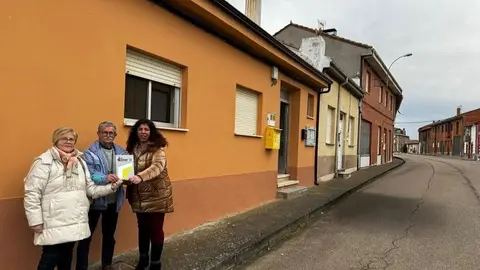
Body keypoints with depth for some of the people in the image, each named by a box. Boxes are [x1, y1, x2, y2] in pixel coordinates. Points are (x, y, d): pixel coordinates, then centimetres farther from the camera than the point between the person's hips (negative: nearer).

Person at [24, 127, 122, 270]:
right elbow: (32, 194, -12)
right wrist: (36, 221, -14)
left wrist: (111, 187, -5)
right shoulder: (44, 161, -9)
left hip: (74, 222, 6)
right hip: (54, 224, -6)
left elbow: (90, 189, 9)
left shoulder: (80, 161, 11)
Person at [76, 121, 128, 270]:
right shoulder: (90, 152, -10)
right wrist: (105, 178, -36)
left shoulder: (122, 152, 5)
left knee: (109, 235, 19)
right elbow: (88, 175, -20)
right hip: (95, 200, -5)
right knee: (86, 235, 6)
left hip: (114, 201, 5)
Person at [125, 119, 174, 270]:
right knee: (142, 227, 17)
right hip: (139, 196, 5)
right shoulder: (132, 148, 8)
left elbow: (157, 166, -27)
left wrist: (140, 177, -42)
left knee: (156, 229, 2)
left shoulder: (157, 148, -11)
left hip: (156, 195, -5)